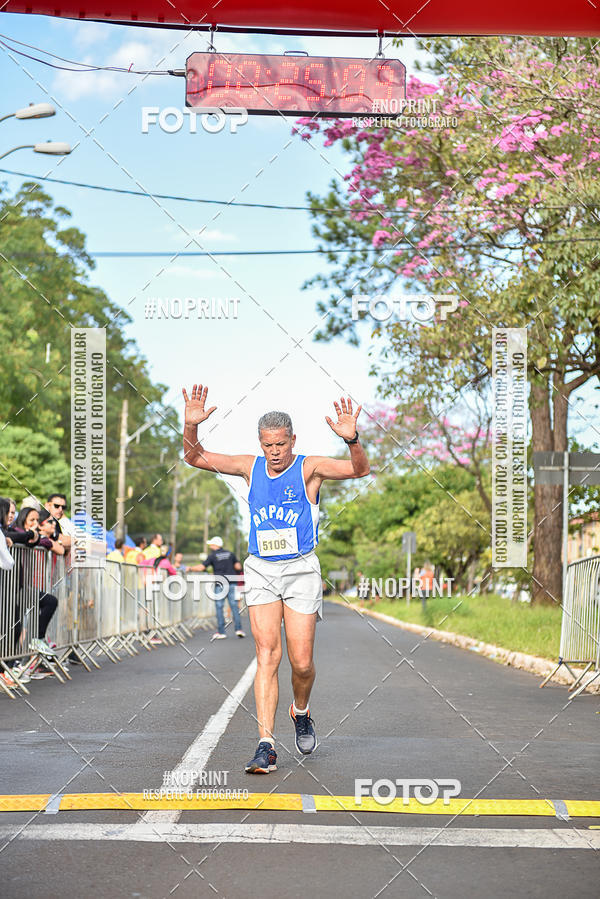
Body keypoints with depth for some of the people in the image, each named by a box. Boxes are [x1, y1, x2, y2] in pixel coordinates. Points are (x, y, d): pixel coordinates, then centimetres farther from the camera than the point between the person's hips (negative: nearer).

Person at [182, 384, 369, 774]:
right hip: (261, 570, 2)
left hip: (301, 570, -2)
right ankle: (266, 744, -11)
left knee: (302, 662, -2)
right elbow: (196, 458, 4)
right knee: (267, 656, -8)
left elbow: (359, 469, -18)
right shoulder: (250, 467, 5)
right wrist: (191, 426, -15)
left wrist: (352, 440, -38)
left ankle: (301, 712, 30)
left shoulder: (309, 467, -5)